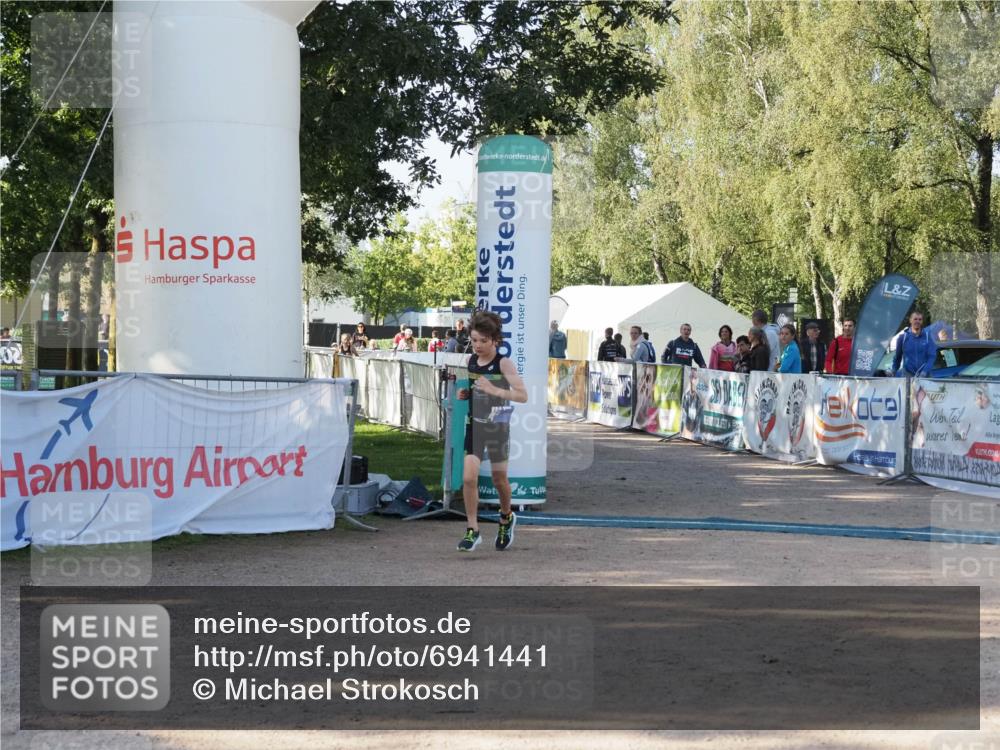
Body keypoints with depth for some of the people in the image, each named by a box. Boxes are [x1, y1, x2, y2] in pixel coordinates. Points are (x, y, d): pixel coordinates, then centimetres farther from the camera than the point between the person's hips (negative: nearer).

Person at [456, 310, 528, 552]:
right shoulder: (471, 361, 2)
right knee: (469, 478, -10)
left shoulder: (503, 364, -14)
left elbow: (523, 396, -21)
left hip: (498, 426, -3)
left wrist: (494, 390, -31)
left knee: (499, 479, 13)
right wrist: (466, 393, -1)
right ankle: (472, 530, -1)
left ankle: (507, 518, 41)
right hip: (474, 425, 3)